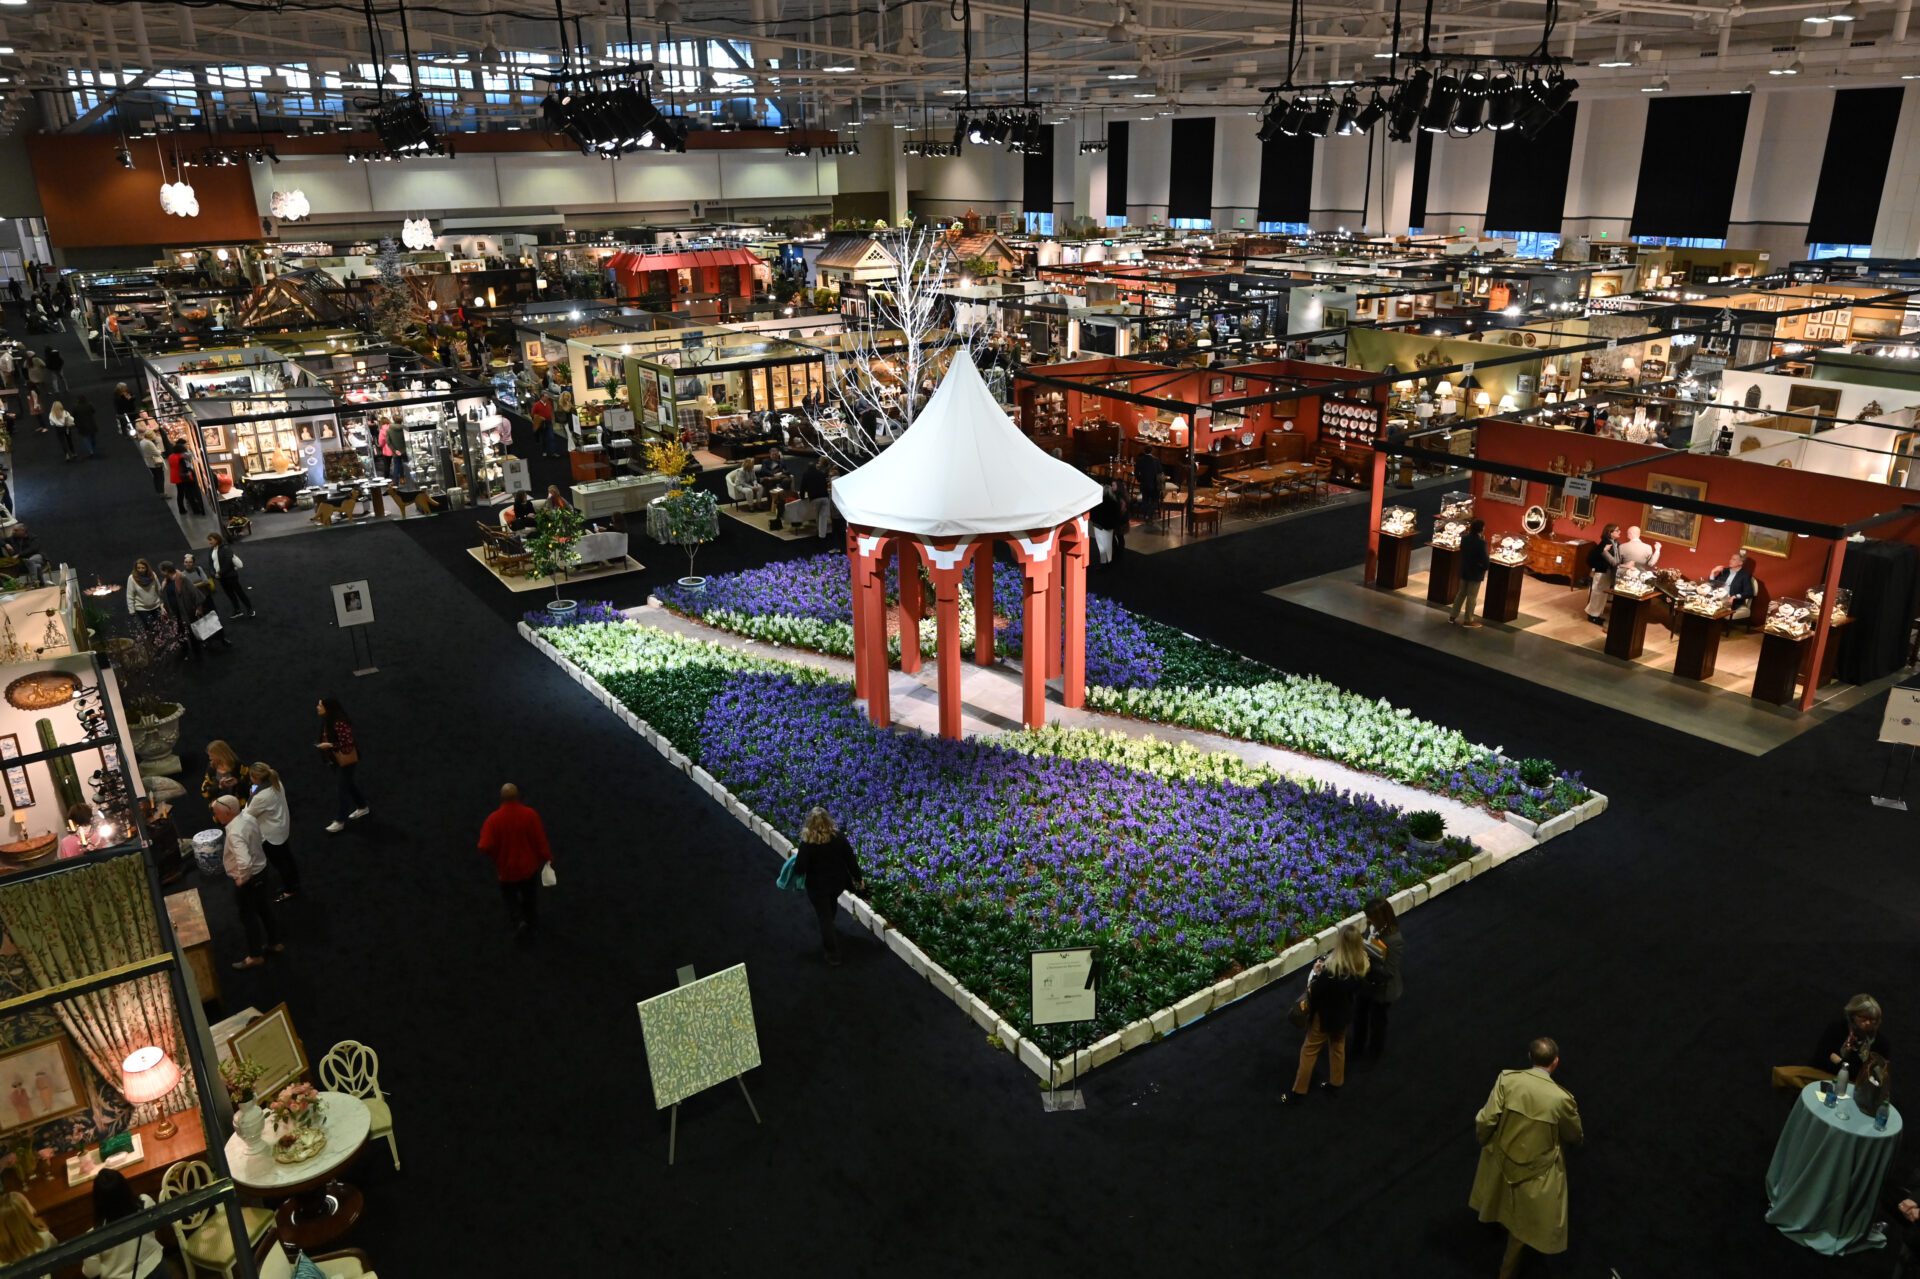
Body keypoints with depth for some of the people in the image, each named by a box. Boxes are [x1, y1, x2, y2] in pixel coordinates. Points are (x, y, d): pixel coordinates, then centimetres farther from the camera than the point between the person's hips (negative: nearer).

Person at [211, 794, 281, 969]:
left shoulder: (235, 833, -34)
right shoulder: (248, 815, -6)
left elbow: (244, 863, -46)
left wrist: (241, 879, -26)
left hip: (248, 879, -9)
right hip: (261, 869, 9)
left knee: (248, 916, 11)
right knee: (264, 908, 24)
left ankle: (255, 956, 28)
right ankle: (274, 942, 42)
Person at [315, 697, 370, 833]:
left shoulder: (339, 723, -31)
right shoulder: (327, 720, -2)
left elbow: (348, 743, -29)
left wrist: (329, 745, -29)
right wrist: (330, 756, 13)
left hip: (347, 759, -9)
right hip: (339, 758, 9)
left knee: (344, 788, 1)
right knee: (349, 783, 22)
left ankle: (340, 822, 11)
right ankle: (363, 808, 41)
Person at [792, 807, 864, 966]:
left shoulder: (807, 844, -26)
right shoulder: (839, 837, -15)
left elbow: (799, 870, -22)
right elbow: (850, 859, -8)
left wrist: (797, 855, -3)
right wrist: (859, 878, 5)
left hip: (818, 887, -4)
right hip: (838, 882, 4)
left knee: (825, 917, 11)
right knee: (831, 903, 34)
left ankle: (833, 955, 16)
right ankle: (829, 930, 62)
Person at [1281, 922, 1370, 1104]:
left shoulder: (1331, 966, -33)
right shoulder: (1363, 964, -14)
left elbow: (1315, 991, -24)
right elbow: (1357, 988, 2)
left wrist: (1316, 973, -7)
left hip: (1325, 1013, -6)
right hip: (1344, 1012, 6)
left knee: (1310, 1050, 11)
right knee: (1338, 1047, 27)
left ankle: (1298, 1091, 22)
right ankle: (1335, 1085, 43)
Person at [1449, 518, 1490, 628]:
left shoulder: (1464, 538, -2)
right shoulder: (1481, 542, -22)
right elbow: (1484, 559, -20)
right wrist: (1484, 568, -2)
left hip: (1464, 571, 6)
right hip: (1475, 573, -6)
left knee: (1461, 593, 18)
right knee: (1472, 597, 3)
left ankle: (1453, 616, 23)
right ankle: (1468, 620, 10)